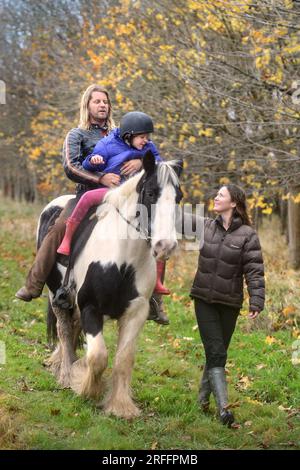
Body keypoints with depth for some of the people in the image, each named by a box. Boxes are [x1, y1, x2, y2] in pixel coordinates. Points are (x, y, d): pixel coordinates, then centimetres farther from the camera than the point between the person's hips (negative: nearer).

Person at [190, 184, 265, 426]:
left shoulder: (247, 235, -8)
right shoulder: (206, 226, 3)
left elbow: (254, 271, -11)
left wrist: (256, 301, -20)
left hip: (229, 303, -1)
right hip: (204, 300, 1)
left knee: (217, 353, 11)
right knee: (216, 353, -8)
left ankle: (204, 397, 32)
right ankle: (223, 407, -14)